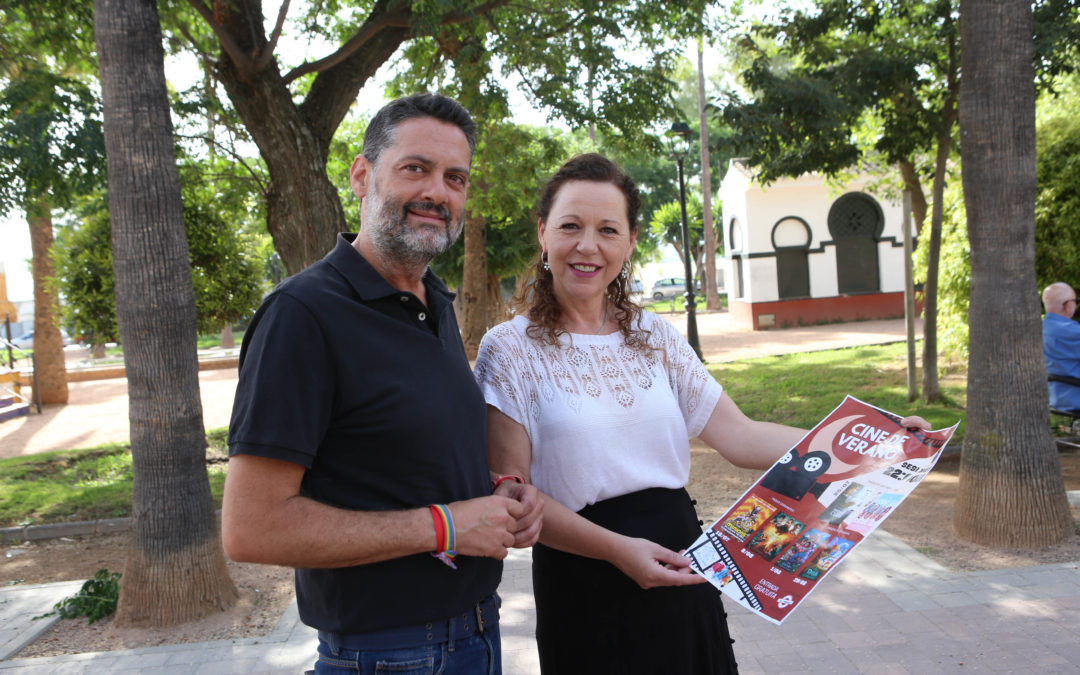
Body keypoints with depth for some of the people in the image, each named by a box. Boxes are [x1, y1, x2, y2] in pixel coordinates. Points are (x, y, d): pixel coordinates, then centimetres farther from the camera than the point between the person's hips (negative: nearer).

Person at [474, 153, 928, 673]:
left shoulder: (655, 337, 6)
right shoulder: (510, 349, -7)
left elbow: (739, 436, 1)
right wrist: (617, 549, -20)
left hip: (682, 576, 4)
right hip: (584, 588, -4)